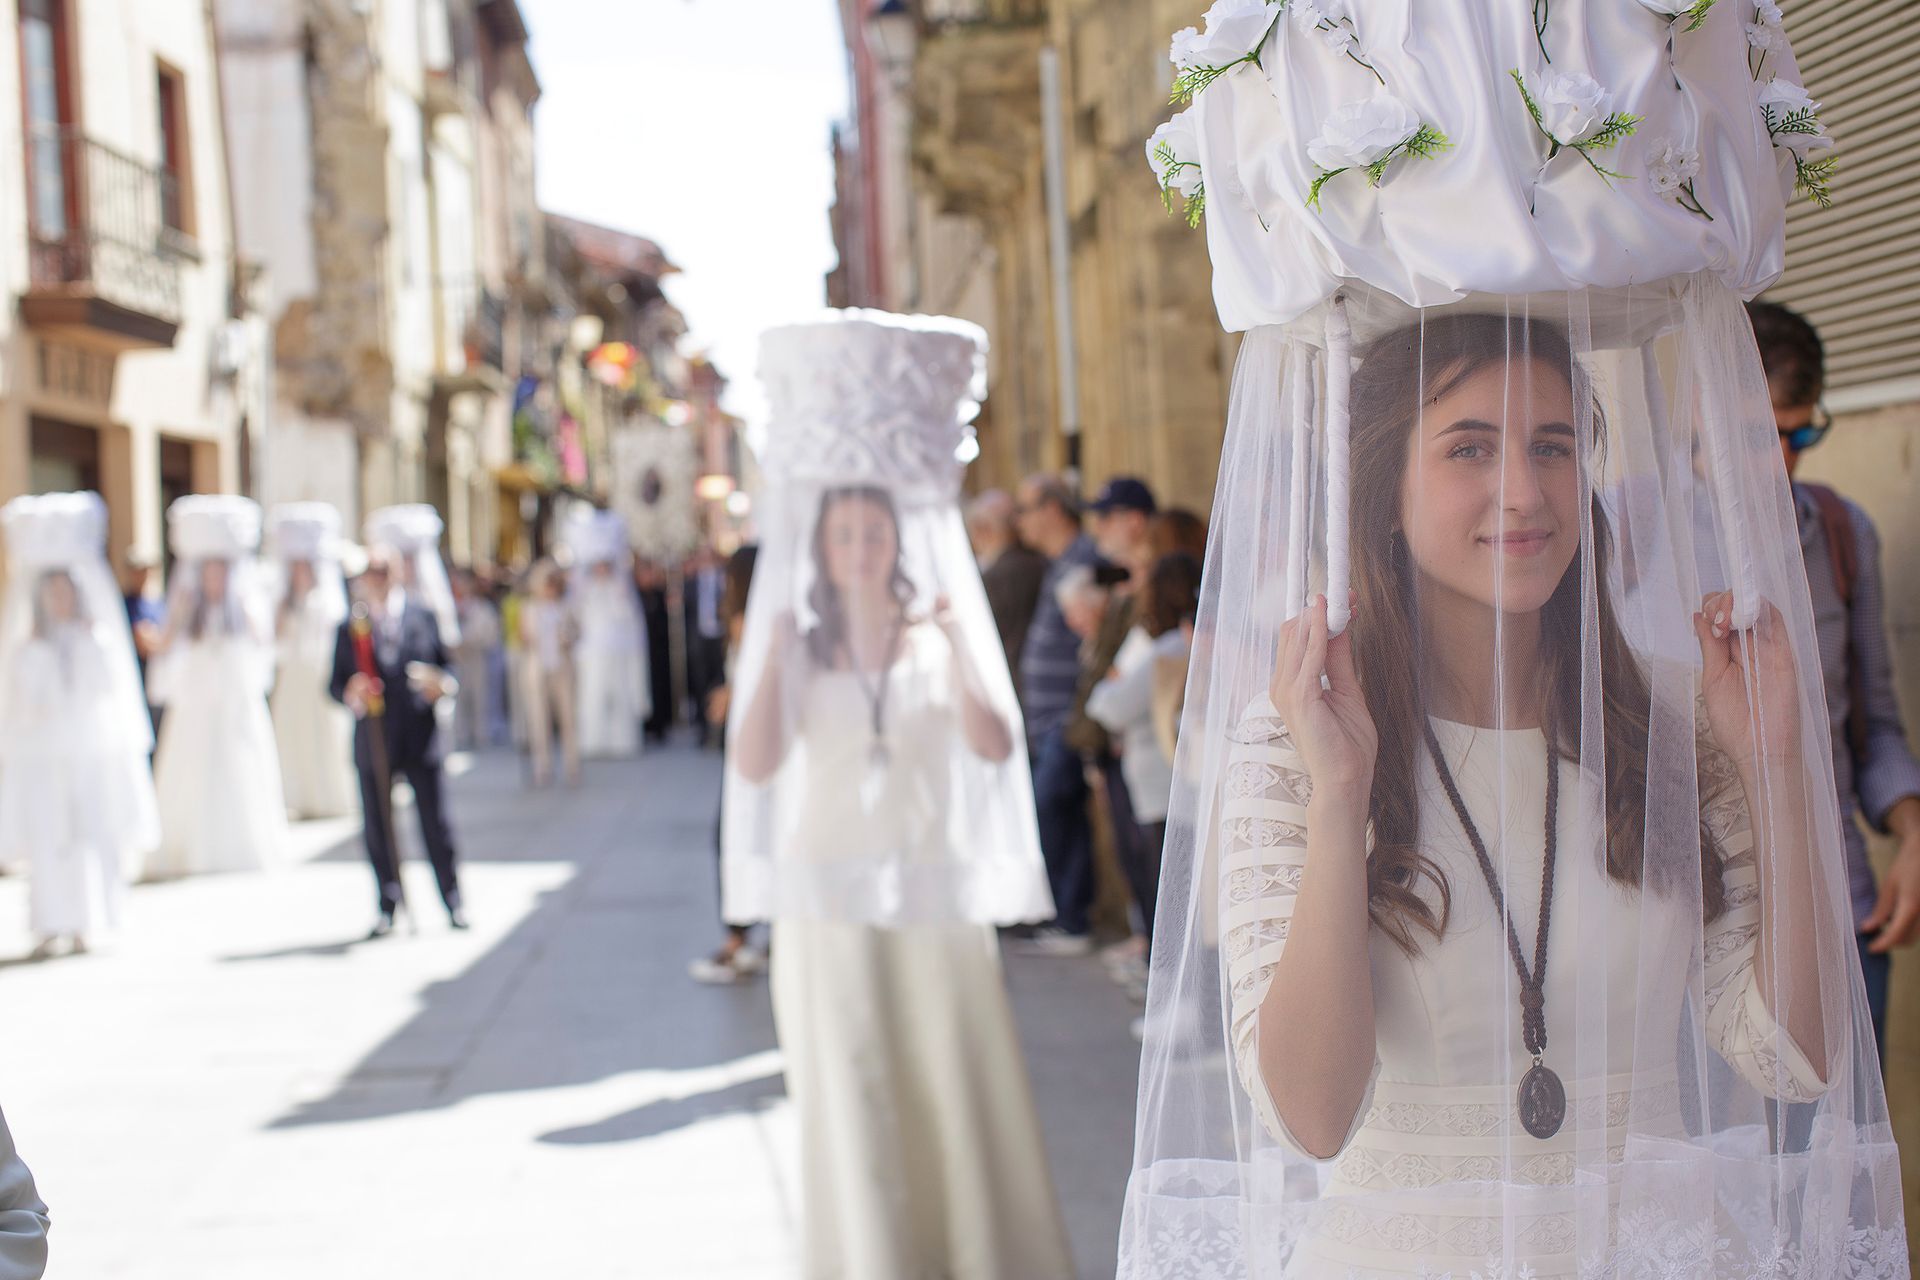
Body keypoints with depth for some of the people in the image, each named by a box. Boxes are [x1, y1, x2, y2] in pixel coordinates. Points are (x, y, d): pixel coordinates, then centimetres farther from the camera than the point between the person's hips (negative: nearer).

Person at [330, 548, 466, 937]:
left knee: (435, 825, 1)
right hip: (373, 743, 1)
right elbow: (336, 683, 5)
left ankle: (453, 904, 11)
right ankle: (387, 910, 16)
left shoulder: (423, 617, 6)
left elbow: (446, 666, 9)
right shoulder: (350, 629, 5)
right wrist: (351, 694, -17)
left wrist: (443, 683, -13)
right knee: (378, 830, 5)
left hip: (420, 739, -1)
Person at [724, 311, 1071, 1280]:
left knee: (963, 1100, 0)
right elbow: (755, 765, -10)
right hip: (829, 911, 0)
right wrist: (775, 652, -10)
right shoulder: (799, 649, 6)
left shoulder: (941, 637, 5)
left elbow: (996, 747, -11)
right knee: (851, 1116, 3)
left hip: (934, 904, 0)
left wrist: (955, 643, -14)